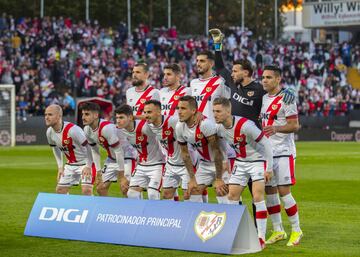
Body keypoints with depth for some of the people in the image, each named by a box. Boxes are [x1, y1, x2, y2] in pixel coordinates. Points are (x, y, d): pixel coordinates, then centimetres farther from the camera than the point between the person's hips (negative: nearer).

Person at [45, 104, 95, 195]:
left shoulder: (72, 130, -30)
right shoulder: (49, 132, -6)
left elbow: (88, 146, -24)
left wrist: (88, 167, -22)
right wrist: (60, 167, 10)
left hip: (85, 163, -8)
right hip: (70, 164, 8)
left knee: (86, 190, -20)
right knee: (60, 189, 7)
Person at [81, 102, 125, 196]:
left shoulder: (106, 128, -32)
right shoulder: (87, 130, -6)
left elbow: (118, 151, -27)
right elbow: (95, 150, 8)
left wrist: (121, 174, -22)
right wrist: (98, 171, 7)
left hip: (126, 158, -8)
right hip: (111, 159, 8)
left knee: (125, 189, -18)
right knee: (101, 188, 7)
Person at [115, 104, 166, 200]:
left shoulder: (145, 126, -28)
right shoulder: (121, 130, -7)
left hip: (156, 164, -7)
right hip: (141, 165, 7)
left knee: (152, 194, -16)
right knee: (132, 194, 1)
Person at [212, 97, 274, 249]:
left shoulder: (245, 125, -30)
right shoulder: (219, 128, -10)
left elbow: (266, 144, -22)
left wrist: (269, 168, -18)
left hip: (258, 161, -7)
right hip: (240, 162, 7)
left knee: (257, 197, -16)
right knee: (232, 195, 3)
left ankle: (261, 238, -11)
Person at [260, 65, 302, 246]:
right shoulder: (264, 98, 13)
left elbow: (294, 125, -15)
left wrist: (276, 128, -29)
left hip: (283, 152, -7)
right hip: (266, 151, 7)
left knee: (283, 191, -10)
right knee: (269, 191, 6)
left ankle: (296, 230, 3)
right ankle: (278, 231, 16)